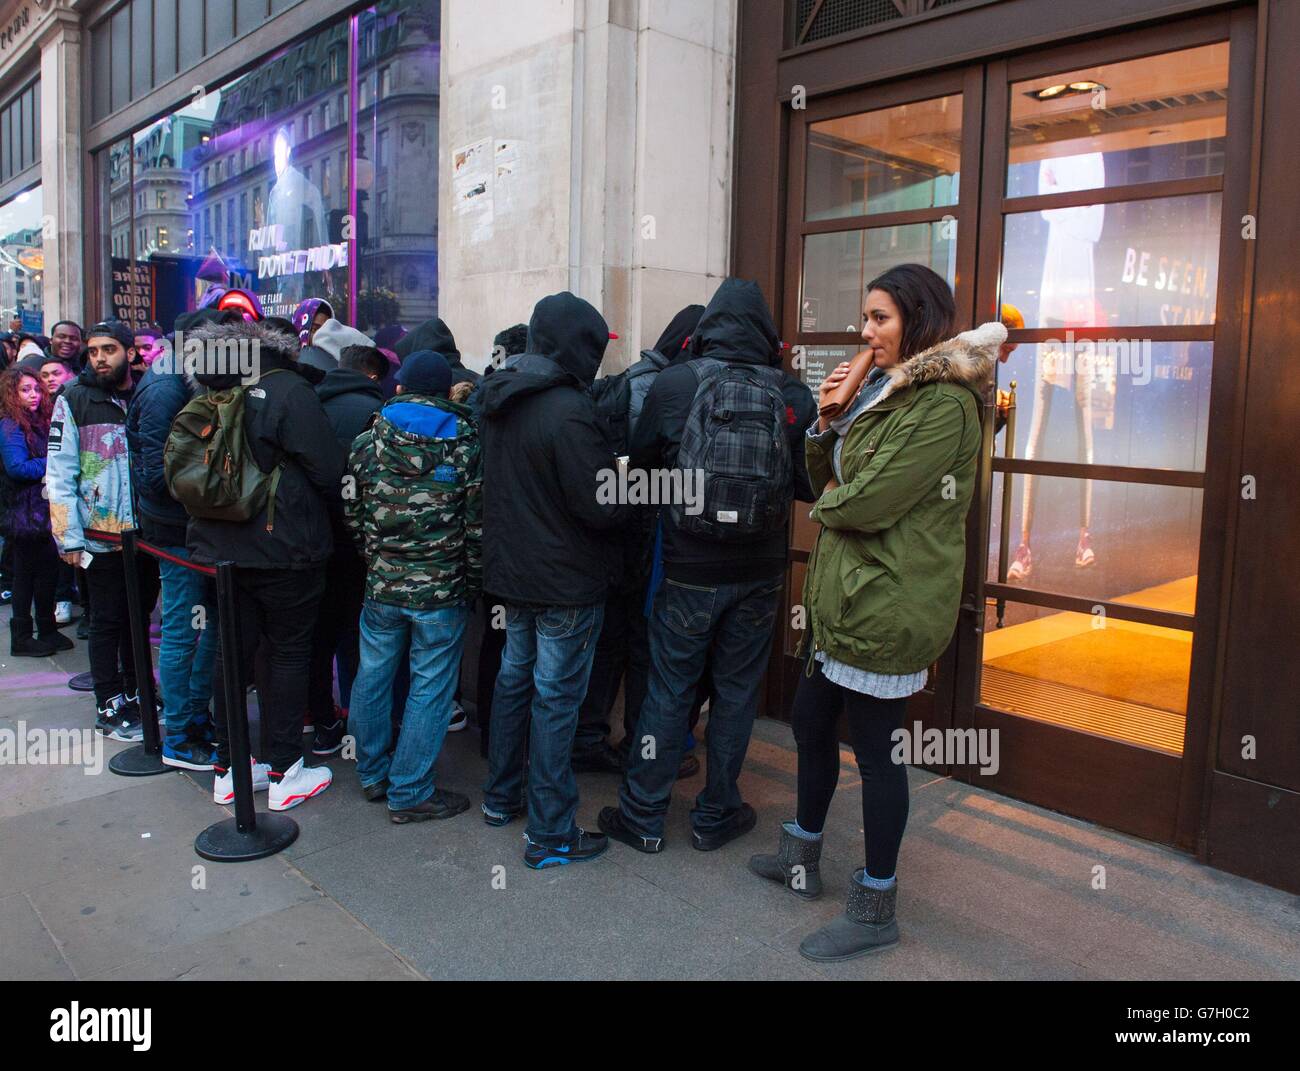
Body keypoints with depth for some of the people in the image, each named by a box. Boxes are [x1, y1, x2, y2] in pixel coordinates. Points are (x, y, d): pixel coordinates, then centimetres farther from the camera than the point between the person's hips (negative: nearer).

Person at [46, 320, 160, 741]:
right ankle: (109, 707, 18)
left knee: (139, 616, 15)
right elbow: (59, 475, -6)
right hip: (102, 536, -3)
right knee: (108, 621, 6)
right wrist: (69, 539, -11)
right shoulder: (73, 401, -3)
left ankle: (136, 693, 31)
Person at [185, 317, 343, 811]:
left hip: (220, 547, 6)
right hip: (285, 549, -5)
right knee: (288, 654, 5)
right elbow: (327, 472, -13)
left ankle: (228, 770, 24)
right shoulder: (290, 391, -12)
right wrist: (329, 506, 7)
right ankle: (284, 774, 11)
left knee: (232, 651, 13)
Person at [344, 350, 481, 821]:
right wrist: (473, 583, 5)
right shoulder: (465, 447, -7)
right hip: (442, 589, -3)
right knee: (430, 688, 6)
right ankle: (409, 792, 14)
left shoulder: (367, 442, 0)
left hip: (381, 583, 4)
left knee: (373, 674, 19)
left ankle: (372, 772, 34)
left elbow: (352, 513, 6)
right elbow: (477, 526, -6)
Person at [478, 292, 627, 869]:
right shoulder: (568, 411, -24)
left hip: (509, 568, 8)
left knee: (514, 678, 21)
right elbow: (603, 507, -23)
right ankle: (550, 832, 11)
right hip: (566, 580, -8)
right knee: (556, 697, 0)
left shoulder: (497, 401, 4)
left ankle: (501, 795, 36)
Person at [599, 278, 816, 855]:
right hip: (759, 574, 1)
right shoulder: (792, 395, -6)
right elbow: (811, 484, 2)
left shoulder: (673, 383, -8)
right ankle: (716, 816, 26)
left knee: (668, 691, 11)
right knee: (736, 692, 14)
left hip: (688, 570, -1)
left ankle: (643, 816, 22)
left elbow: (639, 466, 2)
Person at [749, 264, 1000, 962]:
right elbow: (828, 478, 14)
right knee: (810, 723, 20)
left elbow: (868, 502, -23)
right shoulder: (884, 388, 14)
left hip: (886, 604, -10)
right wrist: (827, 418, -1)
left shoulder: (944, 404, -17)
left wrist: (825, 504, -2)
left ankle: (875, 909, 20)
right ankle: (803, 859, 40)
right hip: (839, 593, 10)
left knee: (875, 751, 2)